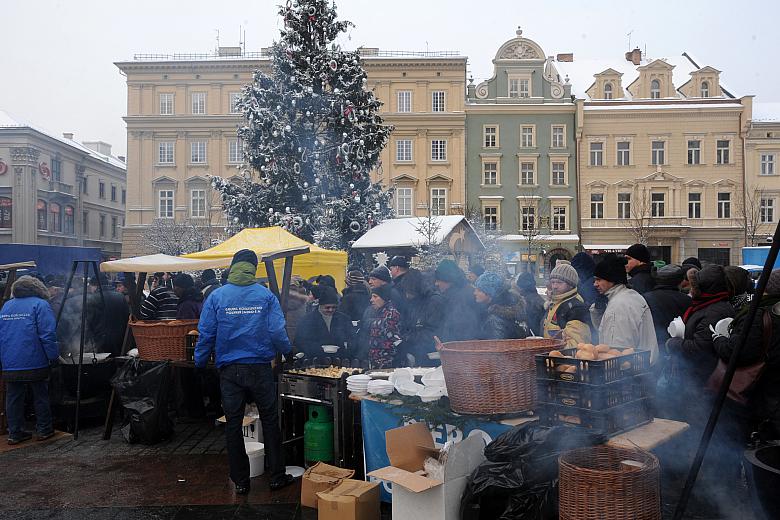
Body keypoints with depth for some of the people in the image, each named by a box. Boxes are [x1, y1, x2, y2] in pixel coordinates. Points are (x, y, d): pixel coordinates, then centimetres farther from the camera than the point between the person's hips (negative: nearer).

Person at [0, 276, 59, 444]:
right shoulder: (41, 305, -8)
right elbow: (48, 335, -16)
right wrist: (53, 356, -9)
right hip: (35, 364, -5)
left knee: (14, 399, 12)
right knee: (40, 397, 8)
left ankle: (15, 433, 18)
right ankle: (43, 430, 17)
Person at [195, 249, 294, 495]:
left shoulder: (216, 296, -3)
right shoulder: (266, 295, -5)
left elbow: (206, 334, -3)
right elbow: (277, 332, -7)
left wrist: (199, 363, 11)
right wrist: (287, 351, 13)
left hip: (229, 370, 1)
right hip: (260, 368, 0)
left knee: (233, 424, 11)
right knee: (270, 421, 11)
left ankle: (240, 481, 18)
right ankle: (277, 476, 18)